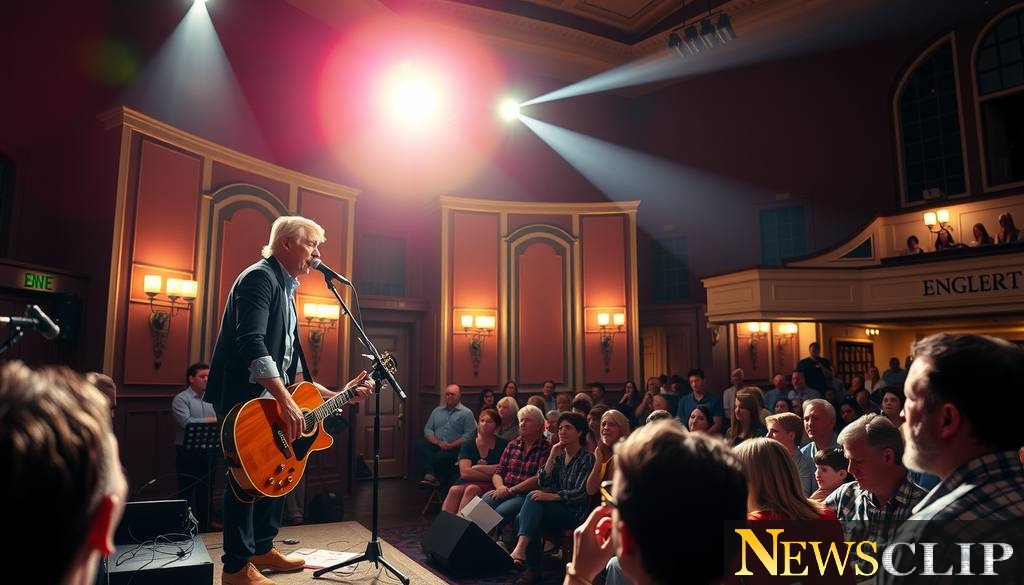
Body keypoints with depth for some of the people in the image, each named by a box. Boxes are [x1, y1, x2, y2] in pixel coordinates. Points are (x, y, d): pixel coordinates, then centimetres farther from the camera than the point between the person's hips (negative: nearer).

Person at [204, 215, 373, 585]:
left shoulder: (285, 289, 16)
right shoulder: (259, 277, -14)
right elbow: (251, 344, -28)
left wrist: (333, 395, 12)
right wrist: (287, 401, -33)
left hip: (267, 398, 10)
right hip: (244, 397, -10)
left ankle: (262, 548, 30)